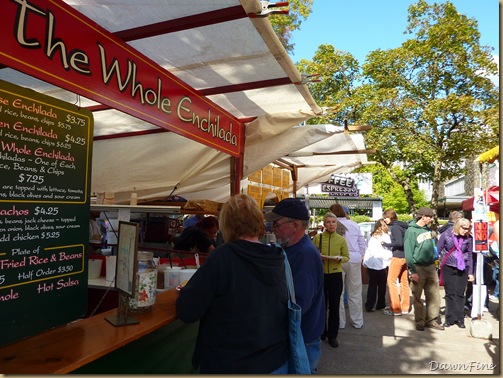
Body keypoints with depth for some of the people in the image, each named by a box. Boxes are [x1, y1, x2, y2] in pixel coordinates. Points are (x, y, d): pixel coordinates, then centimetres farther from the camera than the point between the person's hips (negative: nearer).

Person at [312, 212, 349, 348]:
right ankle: (321, 333, 28)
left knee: (334, 306, 7)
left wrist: (340, 258, -15)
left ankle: (332, 335, 23)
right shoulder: (317, 237, -3)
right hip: (320, 275, -1)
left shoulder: (341, 239, 0)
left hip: (336, 276, 1)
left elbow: (347, 257, 6)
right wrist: (318, 256, -20)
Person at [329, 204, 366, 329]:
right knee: (355, 293, 13)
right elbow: (362, 243, 8)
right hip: (354, 260, 4)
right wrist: (359, 256, 17)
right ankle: (357, 322, 23)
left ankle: (340, 322, 17)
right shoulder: (354, 224, 5)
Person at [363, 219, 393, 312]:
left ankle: (369, 305, 2)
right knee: (382, 285, 11)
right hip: (382, 264, -3)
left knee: (372, 285, 8)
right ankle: (380, 305, 18)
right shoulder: (386, 236, -5)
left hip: (371, 263, 3)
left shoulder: (372, 236, 6)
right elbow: (389, 250, -7)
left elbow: (368, 249, 5)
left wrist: (365, 261, 8)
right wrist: (389, 262, 0)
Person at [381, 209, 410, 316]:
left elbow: (399, 242, -22)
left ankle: (395, 309, 3)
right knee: (404, 282, 14)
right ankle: (405, 308, 22)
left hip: (398, 257, -9)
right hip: (405, 257, 9)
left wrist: (386, 244, -11)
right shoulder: (403, 226, 12)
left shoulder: (394, 227, -14)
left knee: (391, 281, 0)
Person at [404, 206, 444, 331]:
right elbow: (408, 253, -14)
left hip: (431, 267, 7)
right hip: (418, 268, -6)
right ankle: (419, 322, 17)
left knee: (434, 295, 9)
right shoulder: (411, 231, -12)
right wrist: (413, 271, -17)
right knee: (417, 297, 5)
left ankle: (431, 320, 23)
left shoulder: (427, 229, 10)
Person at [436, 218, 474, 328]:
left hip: (462, 269, 1)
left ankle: (460, 319, 16)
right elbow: (437, 250, -2)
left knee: (460, 294, 5)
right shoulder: (446, 235, -7)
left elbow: (470, 255, 7)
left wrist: (470, 272, 7)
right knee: (450, 294, 6)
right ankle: (450, 319, 15)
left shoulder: (469, 238, -2)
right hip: (448, 268, -1)